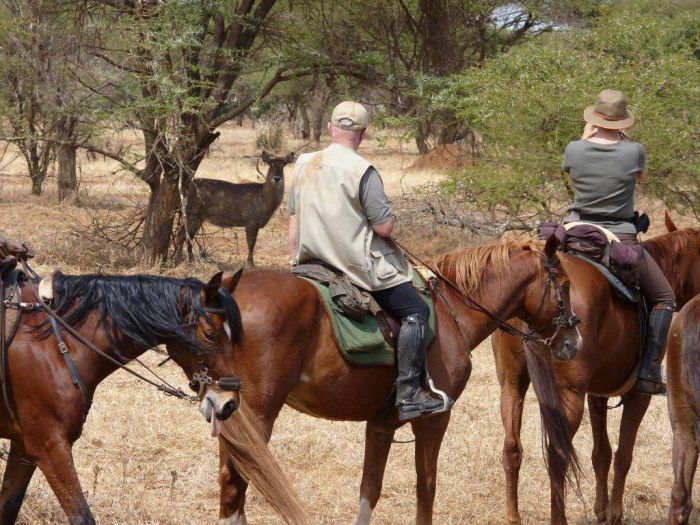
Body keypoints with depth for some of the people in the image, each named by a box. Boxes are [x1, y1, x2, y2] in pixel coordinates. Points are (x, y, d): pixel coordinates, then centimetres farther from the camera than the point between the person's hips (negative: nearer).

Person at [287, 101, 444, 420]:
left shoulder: (304, 165, 4)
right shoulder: (362, 171, -16)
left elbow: (293, 220, 10)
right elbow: (384, 227, -16)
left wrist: (294, 263, 18)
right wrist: (391, 218, 7)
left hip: (313, 262, 7)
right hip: (359, 265, -7)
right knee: (416, 312, 0)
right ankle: (408, 393, -8)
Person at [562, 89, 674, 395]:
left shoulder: (574, 150, -7)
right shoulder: (633, 152, -12)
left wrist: (587, 137, 15)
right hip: (621, 241, -2)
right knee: (663, 298, 15)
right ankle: (649, 372, 3)